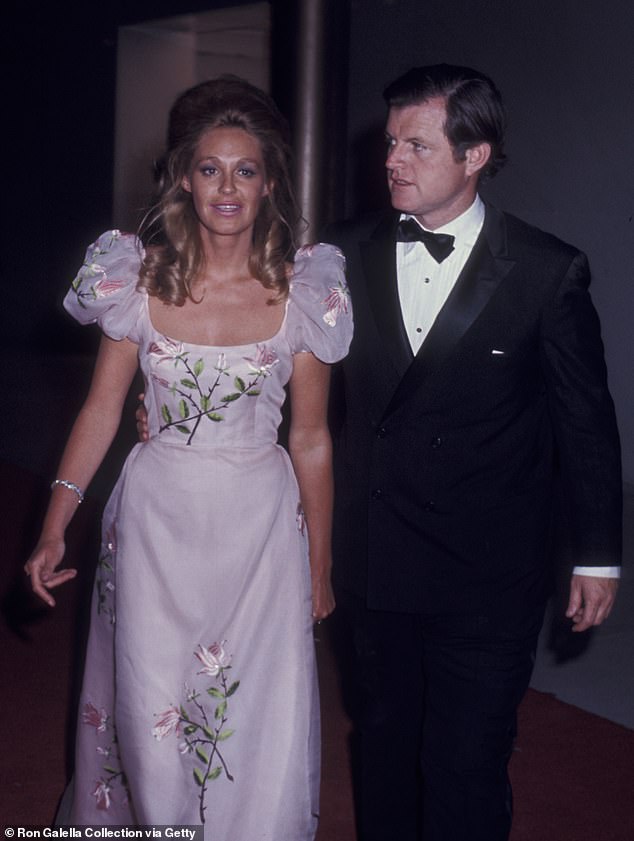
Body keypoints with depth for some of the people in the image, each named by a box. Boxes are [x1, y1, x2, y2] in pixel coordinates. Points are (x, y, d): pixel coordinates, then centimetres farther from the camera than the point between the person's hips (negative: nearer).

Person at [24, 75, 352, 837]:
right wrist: (53, 531, -4)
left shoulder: (301, 290, -6)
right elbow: (101, 409, 1)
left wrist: (320, 568, 5)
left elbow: (311, 440, 0)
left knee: (266, 731, 1)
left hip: (262, 524, 0)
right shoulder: (141, 278, -4)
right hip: (158, 518, 1)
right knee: (154, 723, 6)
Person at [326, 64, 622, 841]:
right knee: (385, 744, 18)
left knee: (467, 770, 2)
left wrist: (597, 556, 0)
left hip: (488, 573, -3)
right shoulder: (346, 256, -1)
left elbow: (586, 420, -3)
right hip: (373, 562, 3)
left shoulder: (548, 271, -8)